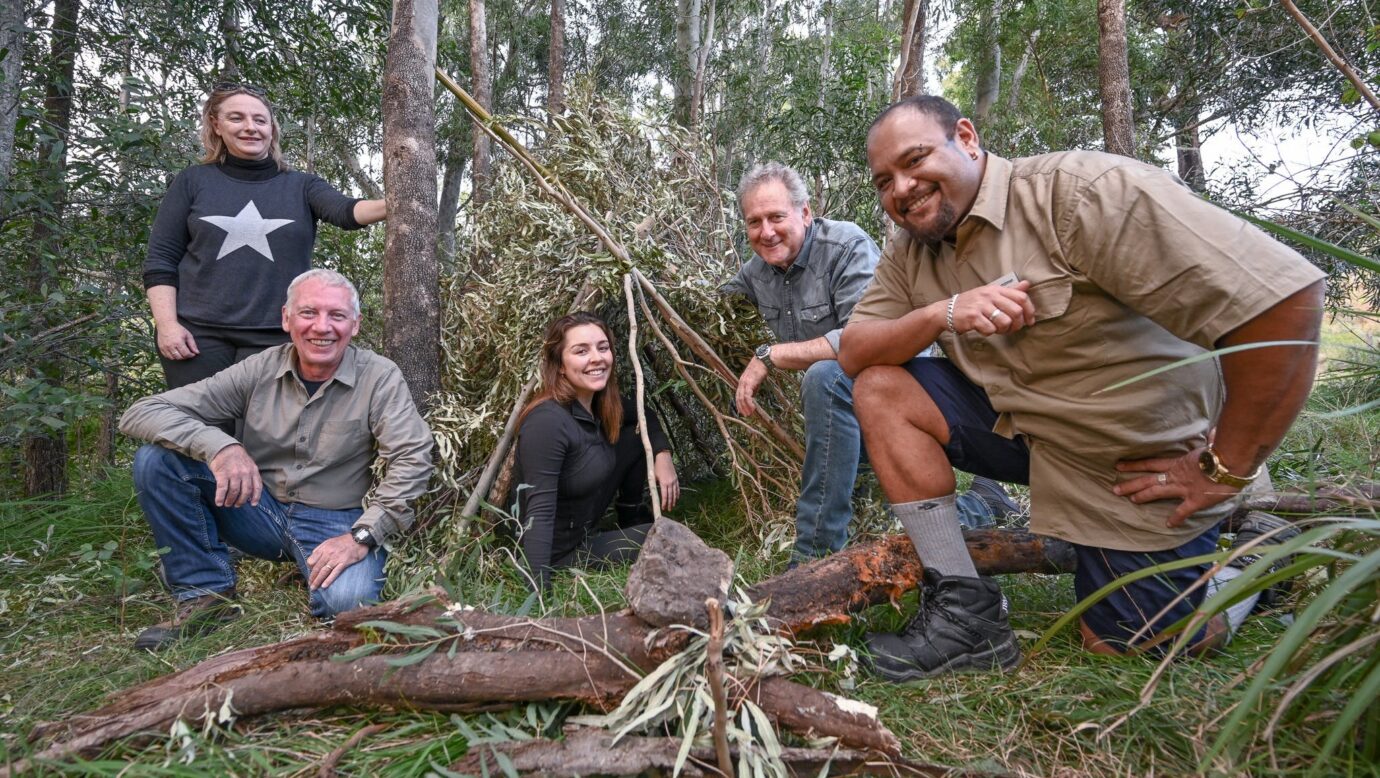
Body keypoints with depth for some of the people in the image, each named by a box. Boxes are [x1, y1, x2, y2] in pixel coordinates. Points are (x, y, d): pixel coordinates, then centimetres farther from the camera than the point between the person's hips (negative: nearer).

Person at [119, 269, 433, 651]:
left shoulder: (379, 377, -11)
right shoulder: (259, 370, -6)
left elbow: (412, 459, -17)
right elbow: (142, 413, -9)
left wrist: (363, 536, -27)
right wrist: (218, 445, -30)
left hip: (335, 521, -3)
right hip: (259, 508, 3)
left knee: (347, 601, -32)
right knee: (156, 459, -15)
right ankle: (207, 594, -4)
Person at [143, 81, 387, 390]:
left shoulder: (301, 186, 9)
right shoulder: (193, 181, 9)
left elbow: (345, 211, -12)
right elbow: (161, 259, 8)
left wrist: (390, 205, -33)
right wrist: (166, 324, -4)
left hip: (274, 337, 0)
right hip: (199, 333, 1)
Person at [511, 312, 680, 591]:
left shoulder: (600, 404, -6)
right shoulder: (547, 421, -31)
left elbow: (646, 418, 14)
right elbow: (539, 513, -33)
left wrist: (662, 454, -5)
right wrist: (540, 589, -36)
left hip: (585, 526, 8)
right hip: (560, 552, -8)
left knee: (638, 435, 1)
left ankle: (631, 515, 20)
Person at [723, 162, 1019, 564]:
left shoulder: (848, 245, -23)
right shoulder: (756, 270, 0)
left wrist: (770, 356, -35)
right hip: (834, 401, 8)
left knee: (825, 375, -39)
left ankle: (815, 556, -32)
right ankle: (981, 505, 41)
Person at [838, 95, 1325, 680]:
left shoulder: (1081, 192, -25)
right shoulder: (910, 253, -1)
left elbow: (1287, 295, -29)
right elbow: (853, 352, -7)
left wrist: (1225, 472, -23)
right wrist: (941, 313, -27)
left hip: (1142, 470, -5)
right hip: (1021, 428, 6)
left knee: (1121, 649, 3)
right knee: (881, 388, -13)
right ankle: (966, 610, -8)